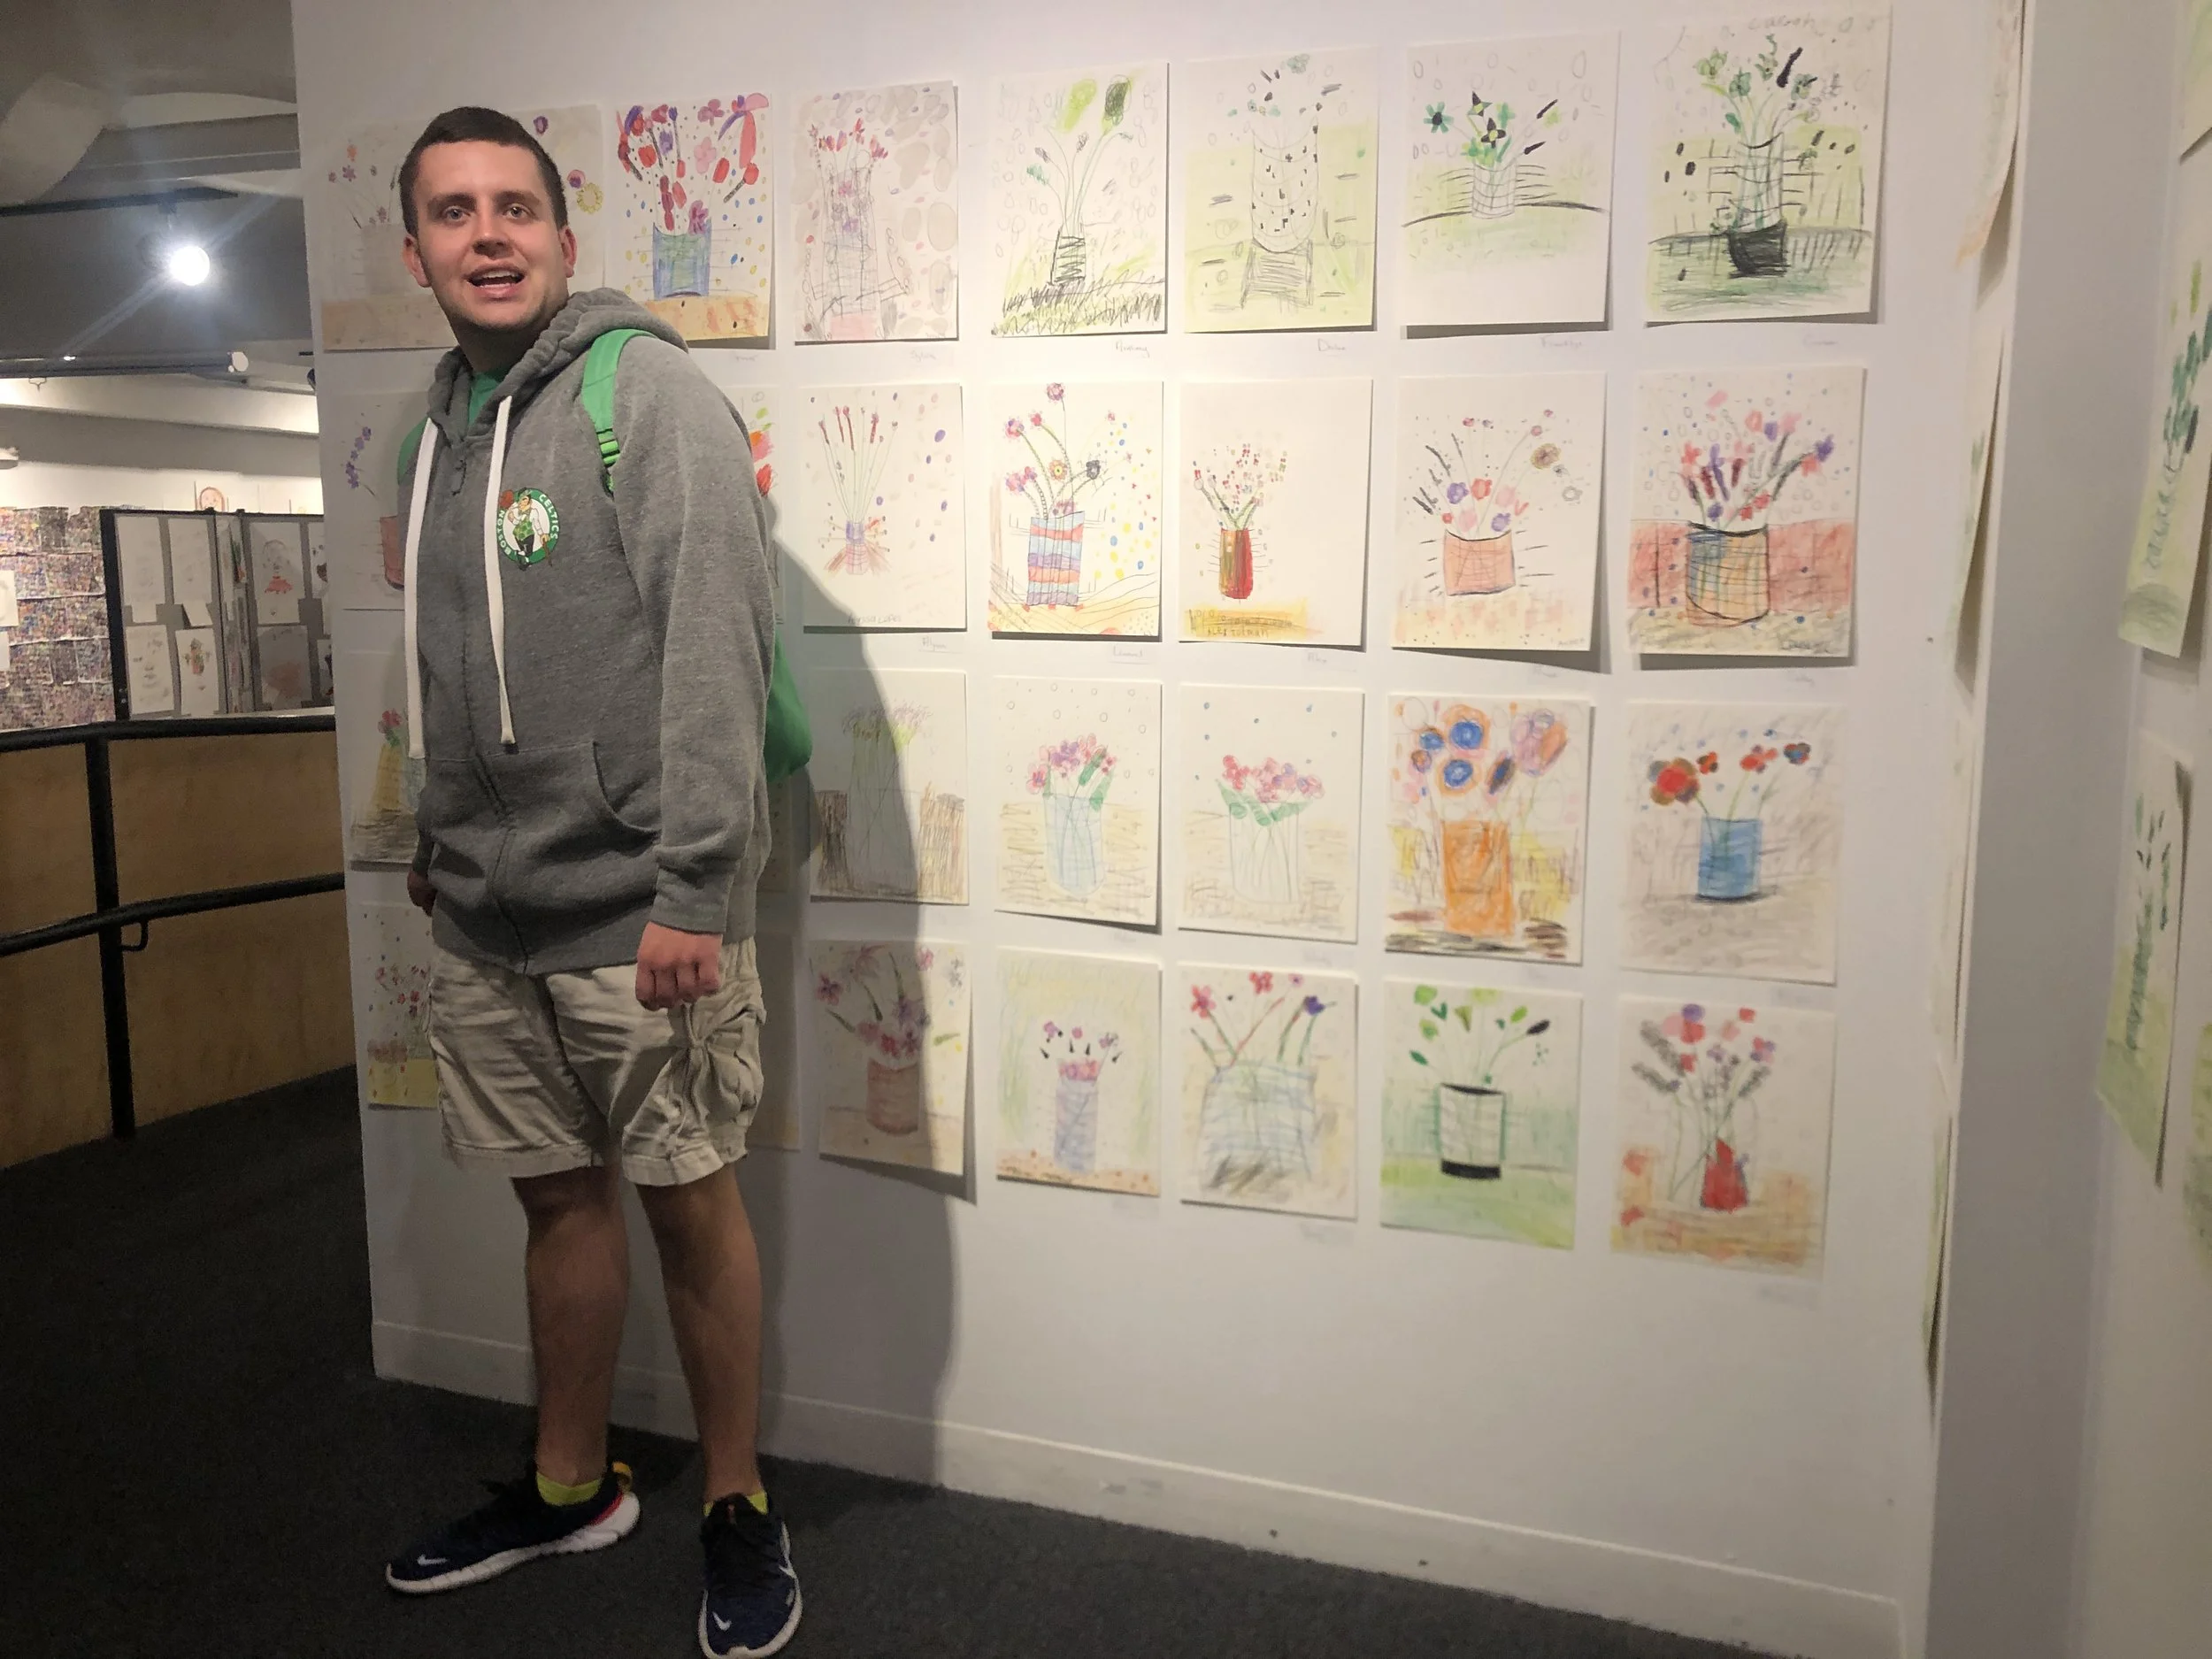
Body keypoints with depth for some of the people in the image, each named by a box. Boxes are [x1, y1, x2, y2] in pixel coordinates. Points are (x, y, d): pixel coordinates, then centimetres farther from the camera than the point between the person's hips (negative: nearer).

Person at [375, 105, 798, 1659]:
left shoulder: (650, 391, -8)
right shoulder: (444, 421, 15)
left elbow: (716, 647, -17)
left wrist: (693, 885, -22)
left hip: (638, 911, -6)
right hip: (490, 919, 7)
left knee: (690, 1201, 4)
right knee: (558, 1194, 17)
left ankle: (739, 1507, 23)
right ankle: (570, 1486, 35)